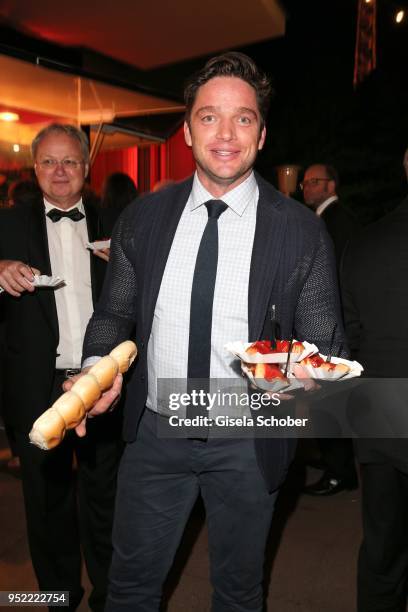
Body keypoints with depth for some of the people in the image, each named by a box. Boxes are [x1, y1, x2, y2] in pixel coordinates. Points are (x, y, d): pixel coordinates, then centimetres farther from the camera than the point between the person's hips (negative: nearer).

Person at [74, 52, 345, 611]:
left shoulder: (301, 230, -11)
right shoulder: (143, 217, -4)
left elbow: (325, 342, -5)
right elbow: (115, 313, 5)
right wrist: (98, 366, -15)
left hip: (248, 443, -1)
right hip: (155, 432, 2)